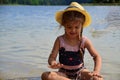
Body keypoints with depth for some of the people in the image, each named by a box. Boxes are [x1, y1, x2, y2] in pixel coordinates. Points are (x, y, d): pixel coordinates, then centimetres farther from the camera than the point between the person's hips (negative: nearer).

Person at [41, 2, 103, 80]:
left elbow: (97, 57, -6)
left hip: (80, 72, 0)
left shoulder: (84, 41, -8)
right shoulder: (60, 40, -8)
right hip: (64, 73, 0)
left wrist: (96, 72, -25)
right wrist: (53, 63, -38)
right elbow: (52, 57, -11)